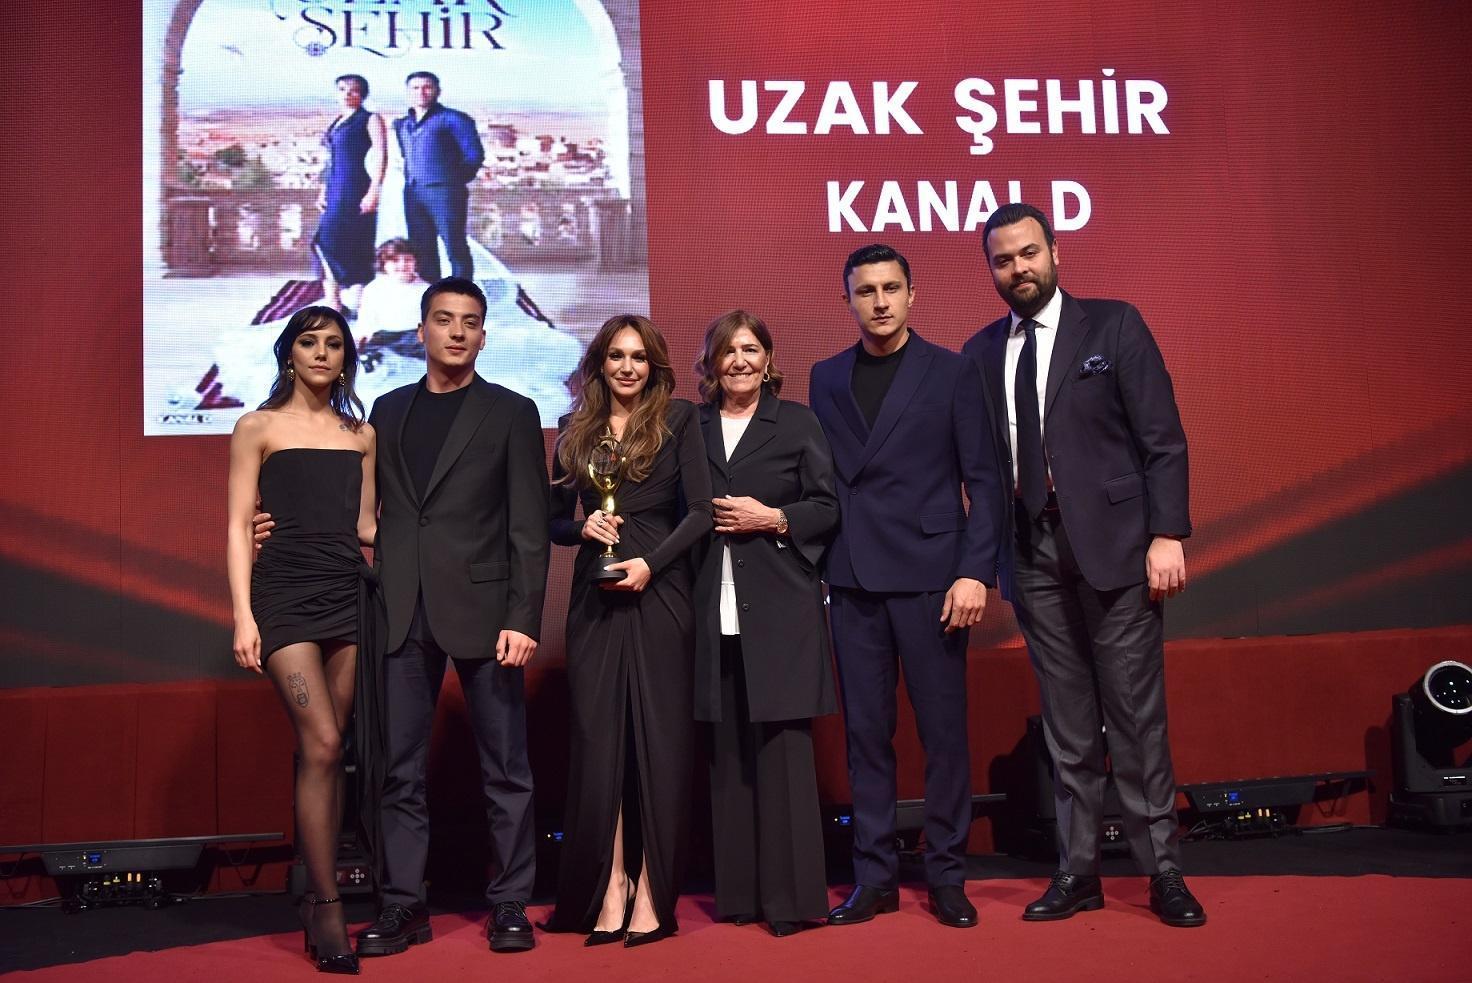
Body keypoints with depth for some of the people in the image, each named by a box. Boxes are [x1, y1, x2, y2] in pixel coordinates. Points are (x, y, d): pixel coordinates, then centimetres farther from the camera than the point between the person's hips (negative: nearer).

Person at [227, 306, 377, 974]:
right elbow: (239, 528, 1)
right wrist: (242, 616, -9)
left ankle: (316, 897, 13)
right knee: (322, 744, -13)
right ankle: (327, 909, -6)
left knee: (322, 750, 5)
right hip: (284, 593, -4)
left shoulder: (361, 435, 15)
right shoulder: (258, 428, 5)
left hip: (348, 594, 4)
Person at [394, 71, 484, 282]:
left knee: (455, 248, -7)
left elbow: (474, 155, -3)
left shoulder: (453, 119, 1)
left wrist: (454, 180, -2)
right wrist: (410, 180, 14)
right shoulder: (401, 124, 21)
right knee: (422, 249, 6)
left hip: (444, 191, -6)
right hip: (413, 193, 7)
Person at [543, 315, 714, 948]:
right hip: (594, 598, 3)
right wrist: (583, 527, -6)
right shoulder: (576, 430, 12)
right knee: (597, 739, 1)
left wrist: (651, 563, -16)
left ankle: (652, 895, 6)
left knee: (659, 738, -1)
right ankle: (609, 889, 8)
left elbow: (701, 511, -4)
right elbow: (555, 520, 15)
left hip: (659, 593, -3)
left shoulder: (679, 420, 3)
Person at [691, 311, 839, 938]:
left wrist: (773, 518, -9)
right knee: (727, 750, 4)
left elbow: (828, 507, 4)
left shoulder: (797, 423, 7)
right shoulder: (691, 428, 13)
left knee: (781, 745, -5)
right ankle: (739, 891, 13)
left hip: (780, 608, -2)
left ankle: (791, 896, 3)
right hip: (715, 610, 3)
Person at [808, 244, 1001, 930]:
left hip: (929, 575, -2)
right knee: (865, 731, 6)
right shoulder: (826, 378, 13)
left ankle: (946, 876, 15)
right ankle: (874, 876, 16)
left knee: (943, 731, 2)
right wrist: (818, 565, 3)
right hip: (852, 581, 3)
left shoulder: (952, 373, 3)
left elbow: (983, 481, -1)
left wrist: (975, 572, -10)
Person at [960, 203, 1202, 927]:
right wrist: (988, 554, 3)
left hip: (1113, 543, -3)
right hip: (1033, 554, 3)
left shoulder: (1114, 325, 2)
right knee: (1067, 726, 9)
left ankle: (1162, 872, 13)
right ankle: (1077, 873, 18)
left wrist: (1167, 535, -10)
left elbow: (1162, 439, -2)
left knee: (1136, 717, 1)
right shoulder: (981, 352, 11)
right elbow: (981, 460, 11)